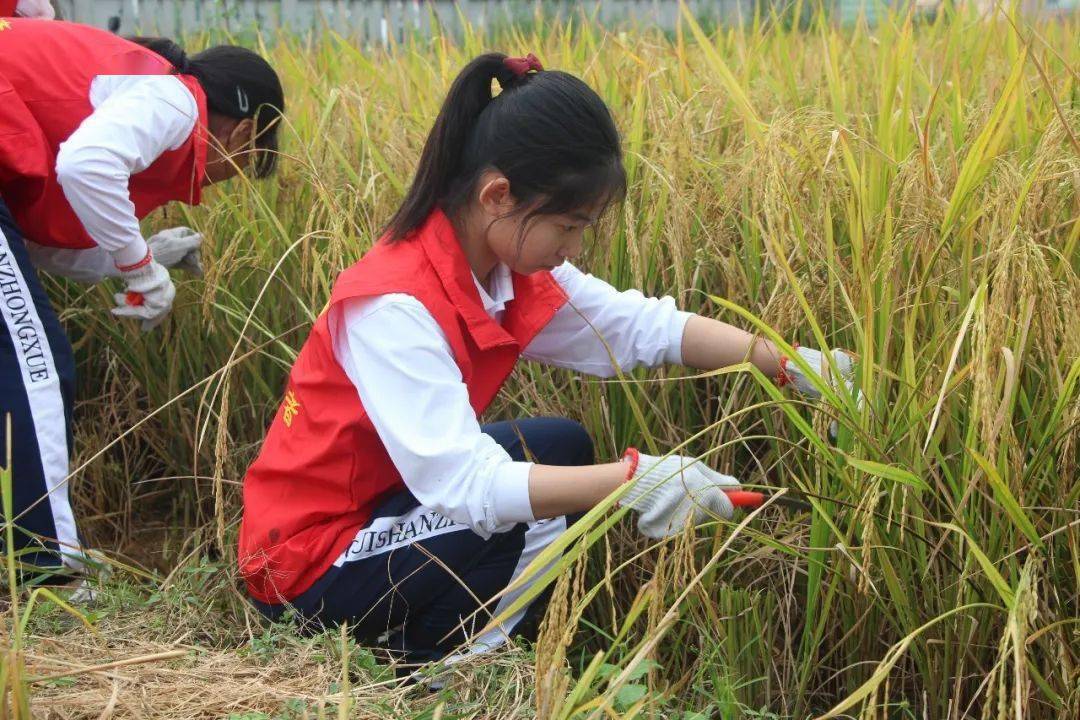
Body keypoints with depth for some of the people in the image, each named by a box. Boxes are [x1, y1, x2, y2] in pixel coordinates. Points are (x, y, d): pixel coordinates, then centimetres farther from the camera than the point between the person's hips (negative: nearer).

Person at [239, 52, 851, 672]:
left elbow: (645, 326, -1)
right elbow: (464, 482, -37)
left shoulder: (510, 268, -5)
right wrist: (632, 479, -43)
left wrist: (793, 364, -11)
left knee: (563, 451, 6)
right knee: (544, 516, -20)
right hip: (310, 559, -9)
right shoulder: (393, 305, -30)